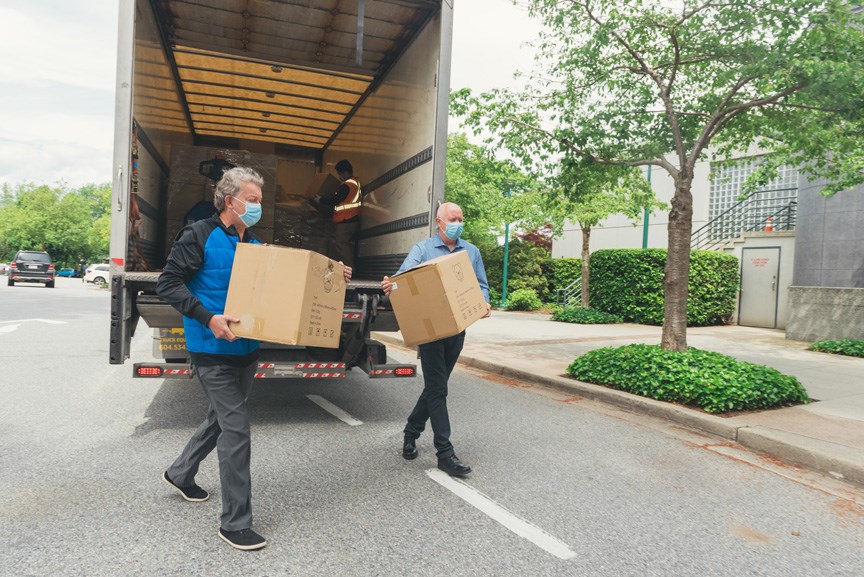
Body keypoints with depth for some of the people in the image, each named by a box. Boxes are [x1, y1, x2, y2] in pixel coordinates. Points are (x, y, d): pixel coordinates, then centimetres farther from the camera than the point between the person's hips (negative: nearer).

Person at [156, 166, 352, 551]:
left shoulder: (254, 245, 11)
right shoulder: (199, 236, -10)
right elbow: (168, 283, -13)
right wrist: (208, 318, -25)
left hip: (246, 349, 8)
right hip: (213, 350, -8)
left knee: (221, 418, 22)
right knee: (236, 430, -7)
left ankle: (180, 473, 48)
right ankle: (235, 523, 6)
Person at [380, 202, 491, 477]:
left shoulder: (472, 251, 13)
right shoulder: (422, 249, 1)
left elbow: (481, 286, 13)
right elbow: (404, 276, -14)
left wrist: (483, 304, -9)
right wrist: (391, 285, -37)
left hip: (458, 327, 5)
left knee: (435, 386, 14)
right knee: (437, 389, -4)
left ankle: (411, 433, 34)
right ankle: (445, 452, 2)